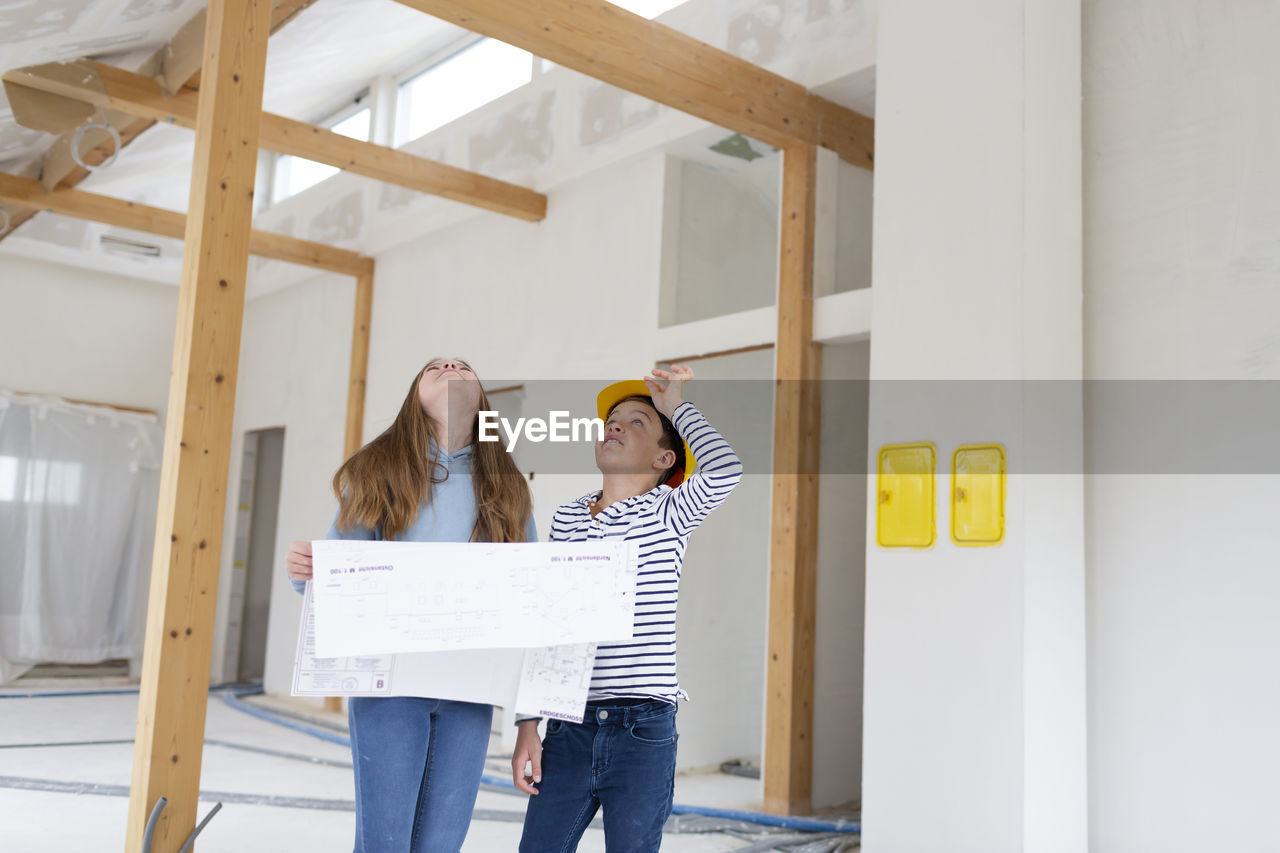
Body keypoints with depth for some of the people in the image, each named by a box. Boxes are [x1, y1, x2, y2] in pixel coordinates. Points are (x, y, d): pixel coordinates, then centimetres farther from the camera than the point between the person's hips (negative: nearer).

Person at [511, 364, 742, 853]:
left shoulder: (668, 513, 0)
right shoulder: (566, 519, 9)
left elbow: (725, 471, -22)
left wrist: (676, 406, -6)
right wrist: (528, 724, 8)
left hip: (644, 730, -3)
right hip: (570, 728, 3)